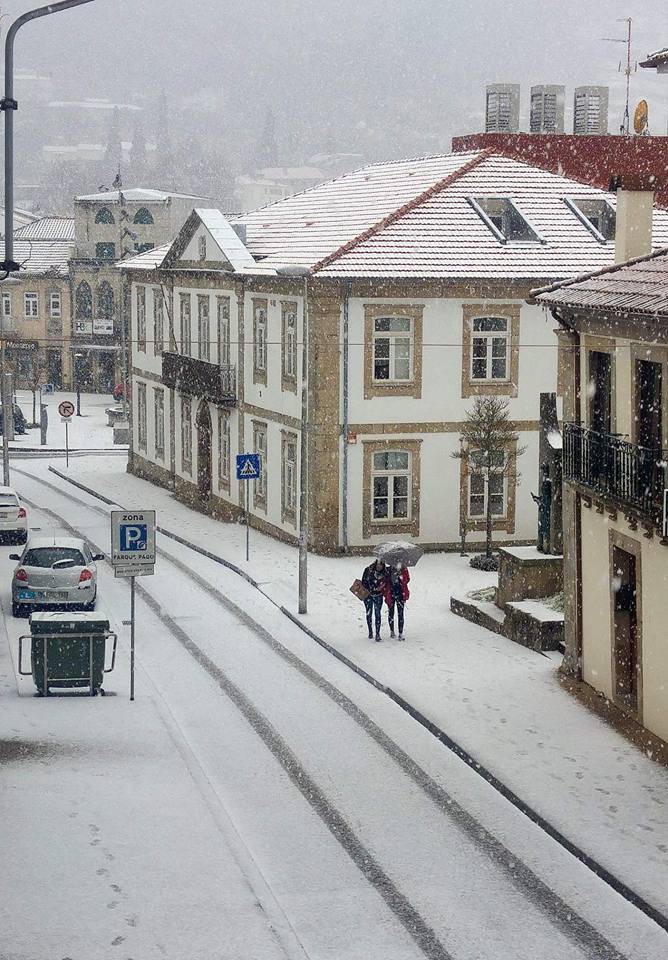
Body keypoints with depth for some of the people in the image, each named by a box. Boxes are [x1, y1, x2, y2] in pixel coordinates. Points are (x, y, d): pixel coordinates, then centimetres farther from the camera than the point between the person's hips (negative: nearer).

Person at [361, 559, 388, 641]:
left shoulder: (385, 573, -4)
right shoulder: (368, 570, -7)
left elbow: (385, 584, 7)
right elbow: (364, 581, -3)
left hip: (378, 596, 0)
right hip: (368, 595, 0)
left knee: (377, 614, -6)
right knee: (369, 614, 10)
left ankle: (377, 634, -4)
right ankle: (370, 632, 26)